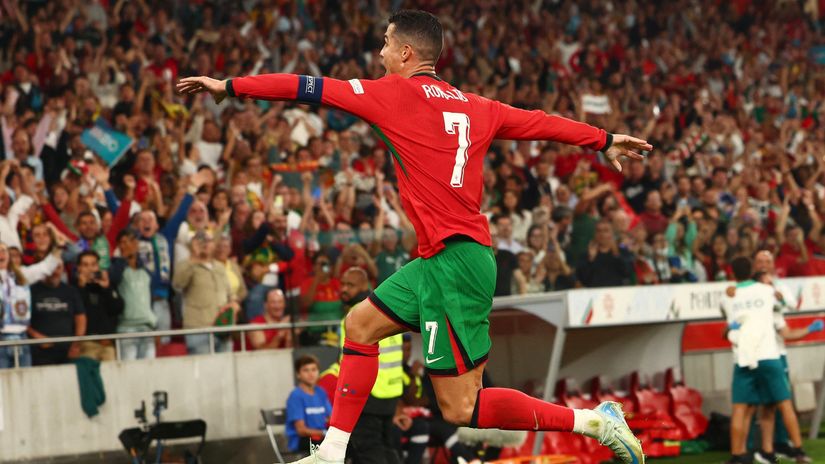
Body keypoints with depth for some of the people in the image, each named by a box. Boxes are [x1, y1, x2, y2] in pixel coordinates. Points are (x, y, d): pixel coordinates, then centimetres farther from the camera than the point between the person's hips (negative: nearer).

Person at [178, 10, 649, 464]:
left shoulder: (398, 94, -6)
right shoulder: (474, 106, 13)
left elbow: (306, 89, -3)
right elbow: (540, 123, 22)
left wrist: (229, 86, 5)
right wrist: (605, 140, 37)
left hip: (456, 261, -9)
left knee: (462, 409, -6)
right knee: (361, 324, 15)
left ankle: (594, 420, -3)